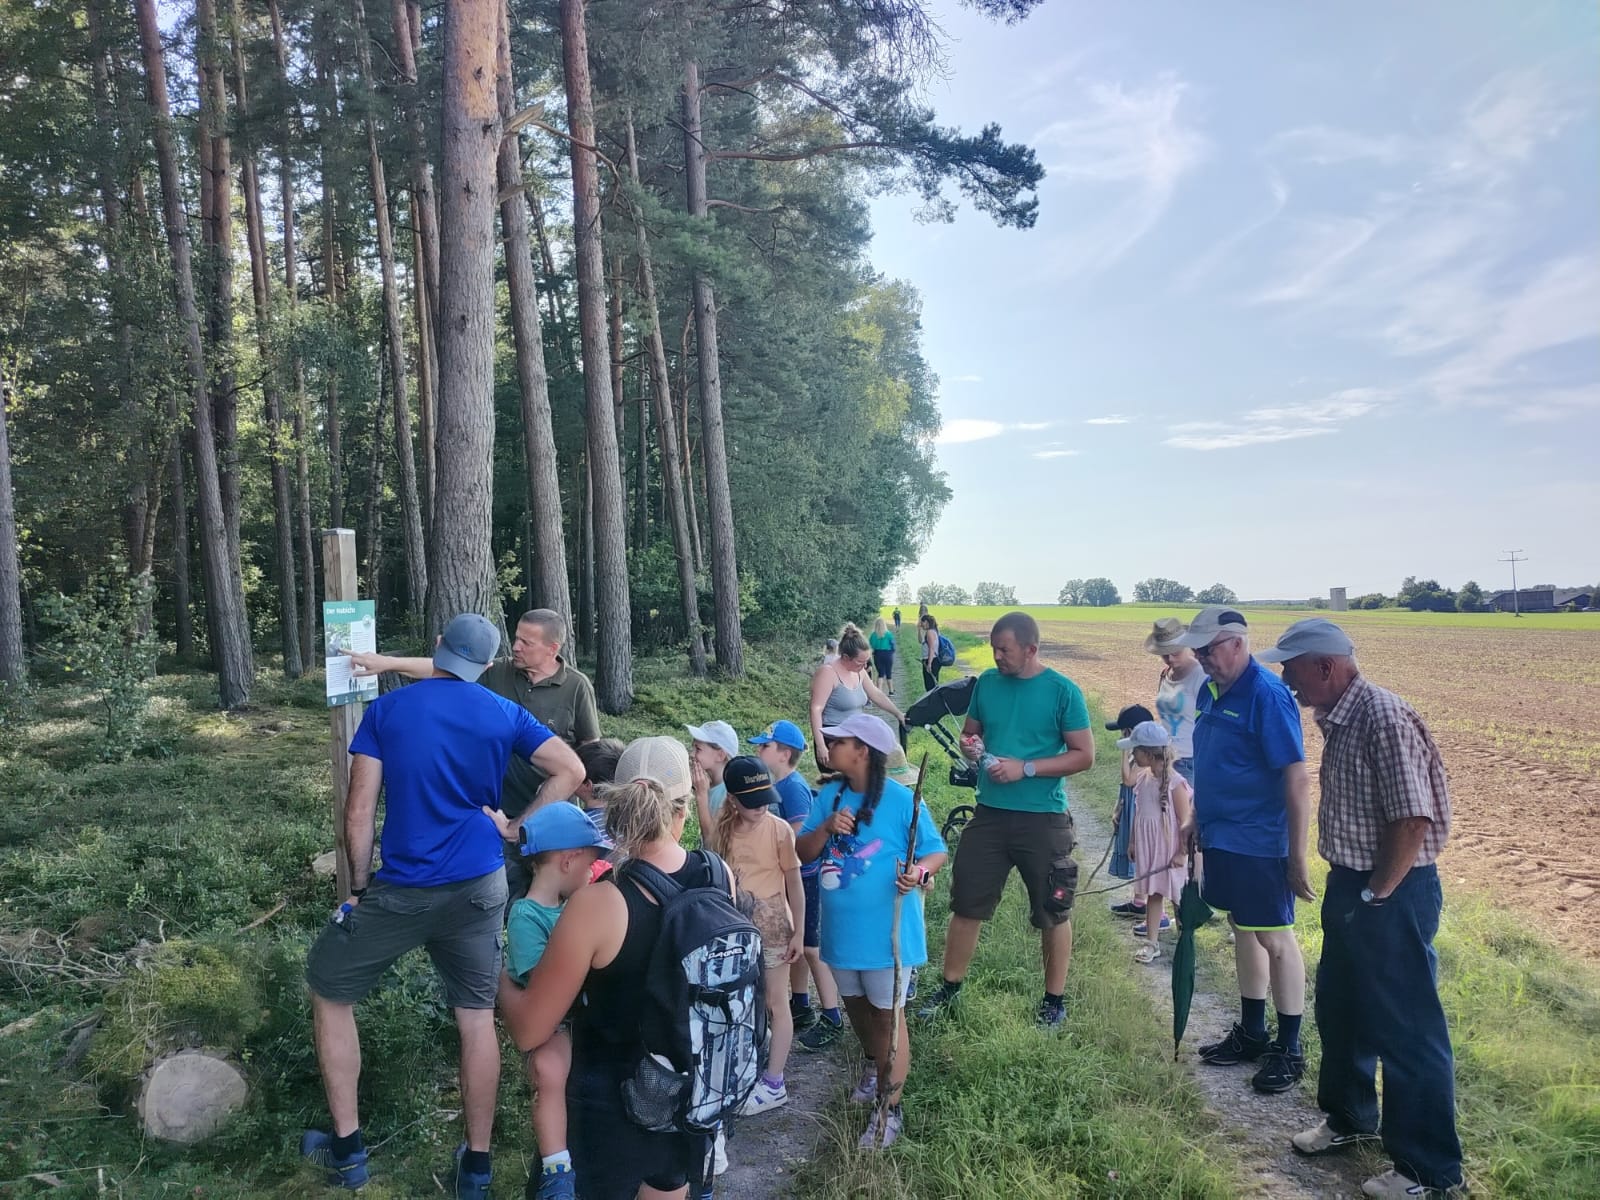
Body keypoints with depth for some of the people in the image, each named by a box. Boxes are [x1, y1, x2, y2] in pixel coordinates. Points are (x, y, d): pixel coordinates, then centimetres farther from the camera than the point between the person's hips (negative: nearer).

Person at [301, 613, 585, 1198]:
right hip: (480, 887, 3)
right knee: (477, 1018, 12)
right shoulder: (504, 713, 3)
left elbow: (359, 813, -5)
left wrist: (360, 887, 7)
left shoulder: (386, 709, -3)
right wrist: (517, 828, 6)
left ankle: (347, 1147, 23)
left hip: (403, 889, -2)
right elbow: (570, 771, 1)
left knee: (329, 990, 18)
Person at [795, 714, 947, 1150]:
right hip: (842, 930, 6)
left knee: (888, 1017, 4)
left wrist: (920, 873, -31)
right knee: (856, 1004, 24)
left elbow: (937, 852, -9)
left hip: (886, 932, -6)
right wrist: (826, 828, -20)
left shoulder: (901, 801, -17)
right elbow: (804, 852, 0)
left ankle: (889, 1110, 17)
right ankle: (876, 1068, 50)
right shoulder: (830, 795, 0)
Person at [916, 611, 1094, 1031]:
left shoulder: (1063, 691, -10)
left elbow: (1084, 755, -9)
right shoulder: (987, 682, 3)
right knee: (966, 904, 9)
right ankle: (950, 987, 26)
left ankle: (1054, 999, 28)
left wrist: (1025, 768, -18)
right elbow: (970, 732, 16)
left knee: (1052, 914, 10)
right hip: (990, 813, 4)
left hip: (1043, 818, -3)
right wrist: (970, 745, -9)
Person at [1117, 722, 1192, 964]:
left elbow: (1185, 820, -15)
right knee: (1152, 893, 9)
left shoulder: (1174, 782, -18)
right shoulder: (1142, 778, 3)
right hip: (1147, 847, 6)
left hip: (1169, 849, -6)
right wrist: (1133, 843, 13)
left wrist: (1182, 852, -15)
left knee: (1177, 895, 10)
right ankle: (1151, 942, 13)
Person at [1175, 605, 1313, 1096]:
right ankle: (1251, 1033, 32)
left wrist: (1298, 856, -21)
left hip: (1260, 844, -8)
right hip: (1222, 836, 9)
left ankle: (1289, 1051, 17)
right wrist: (1196, 820, 19)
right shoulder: (1211, 691, 7)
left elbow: (1297, 778, -21)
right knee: (1242, 929, 18)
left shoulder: (1267, 695, -19)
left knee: (1275, 938, 3)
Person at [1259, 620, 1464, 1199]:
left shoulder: (1385, 720, -23)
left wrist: (1375, 895, -17)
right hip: (1348, 885, 10)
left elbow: (1412, 820, -25)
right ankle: (1349, 1119, 43)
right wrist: (1349, 888, 13)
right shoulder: (1337, 717, 6)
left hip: (1392, 895, -10)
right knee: (1339, 1010, 22)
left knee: (1404, 1028, 2)